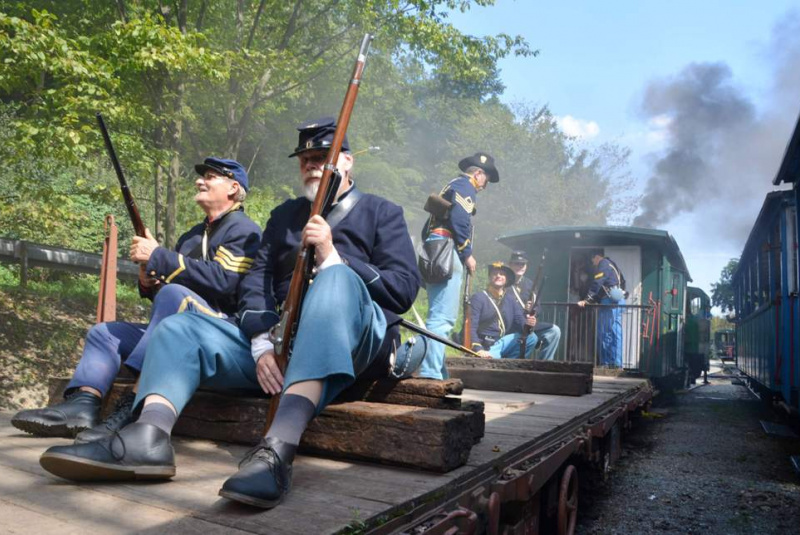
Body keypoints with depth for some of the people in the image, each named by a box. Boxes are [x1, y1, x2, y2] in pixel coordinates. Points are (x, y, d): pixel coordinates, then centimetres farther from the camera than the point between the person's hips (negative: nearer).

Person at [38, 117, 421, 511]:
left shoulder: (382, 213, 10)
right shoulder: (285, 215, 23)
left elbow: (404, 289, -4)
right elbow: (257, 278, 10)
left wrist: (333, 257, -16)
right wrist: (261, 344, -8)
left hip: (353, 345, -5)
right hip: (281, 340, 5)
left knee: (337, 279, -35)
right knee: (181, 327, -7)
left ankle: (279, 448, -50)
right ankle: (148, 437, -35)